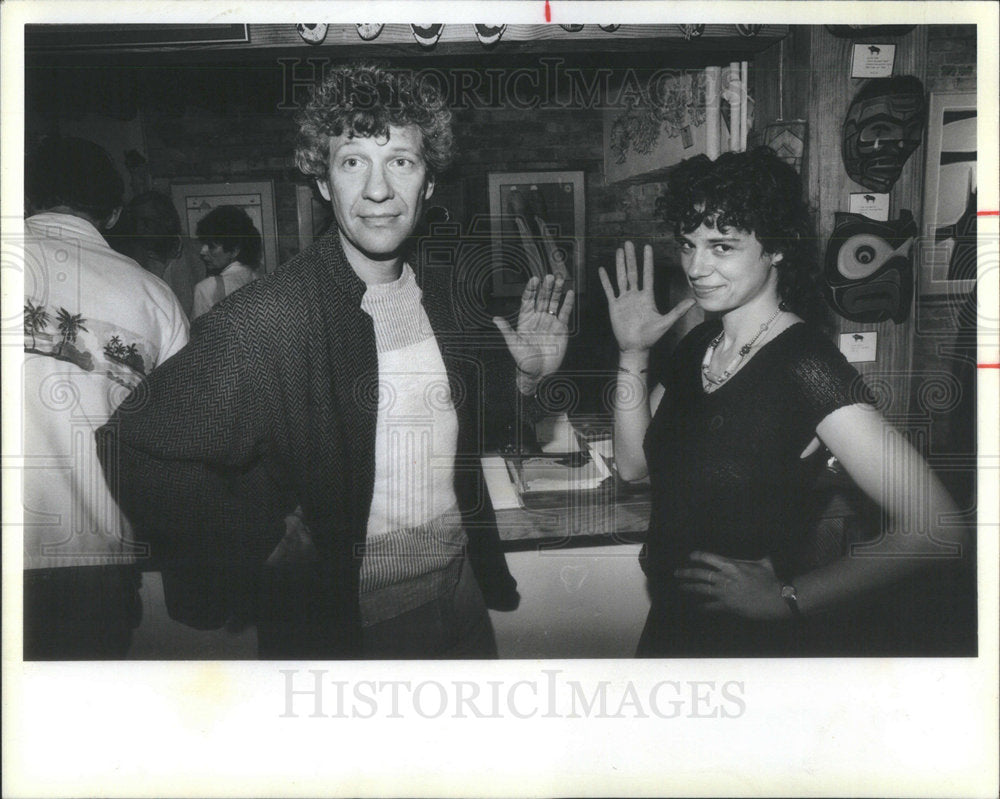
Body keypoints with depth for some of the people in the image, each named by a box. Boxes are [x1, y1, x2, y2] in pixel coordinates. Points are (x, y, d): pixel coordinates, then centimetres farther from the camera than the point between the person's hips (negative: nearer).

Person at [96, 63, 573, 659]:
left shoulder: (447, 295, -1)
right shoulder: (264, 320, -21)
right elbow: (140, 456, -21)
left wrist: (528, 376, -3)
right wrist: (271, 544, -17)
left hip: (465, 606, 6)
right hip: (342, 629, -6)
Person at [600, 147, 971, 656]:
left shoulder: (806, 368, -24)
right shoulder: (698, 344, -1)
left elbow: (936, 529, -28)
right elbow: (633, 463, 3)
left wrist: (785, 598, -23)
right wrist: (632, 352, -7)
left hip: (746, 638, -7)